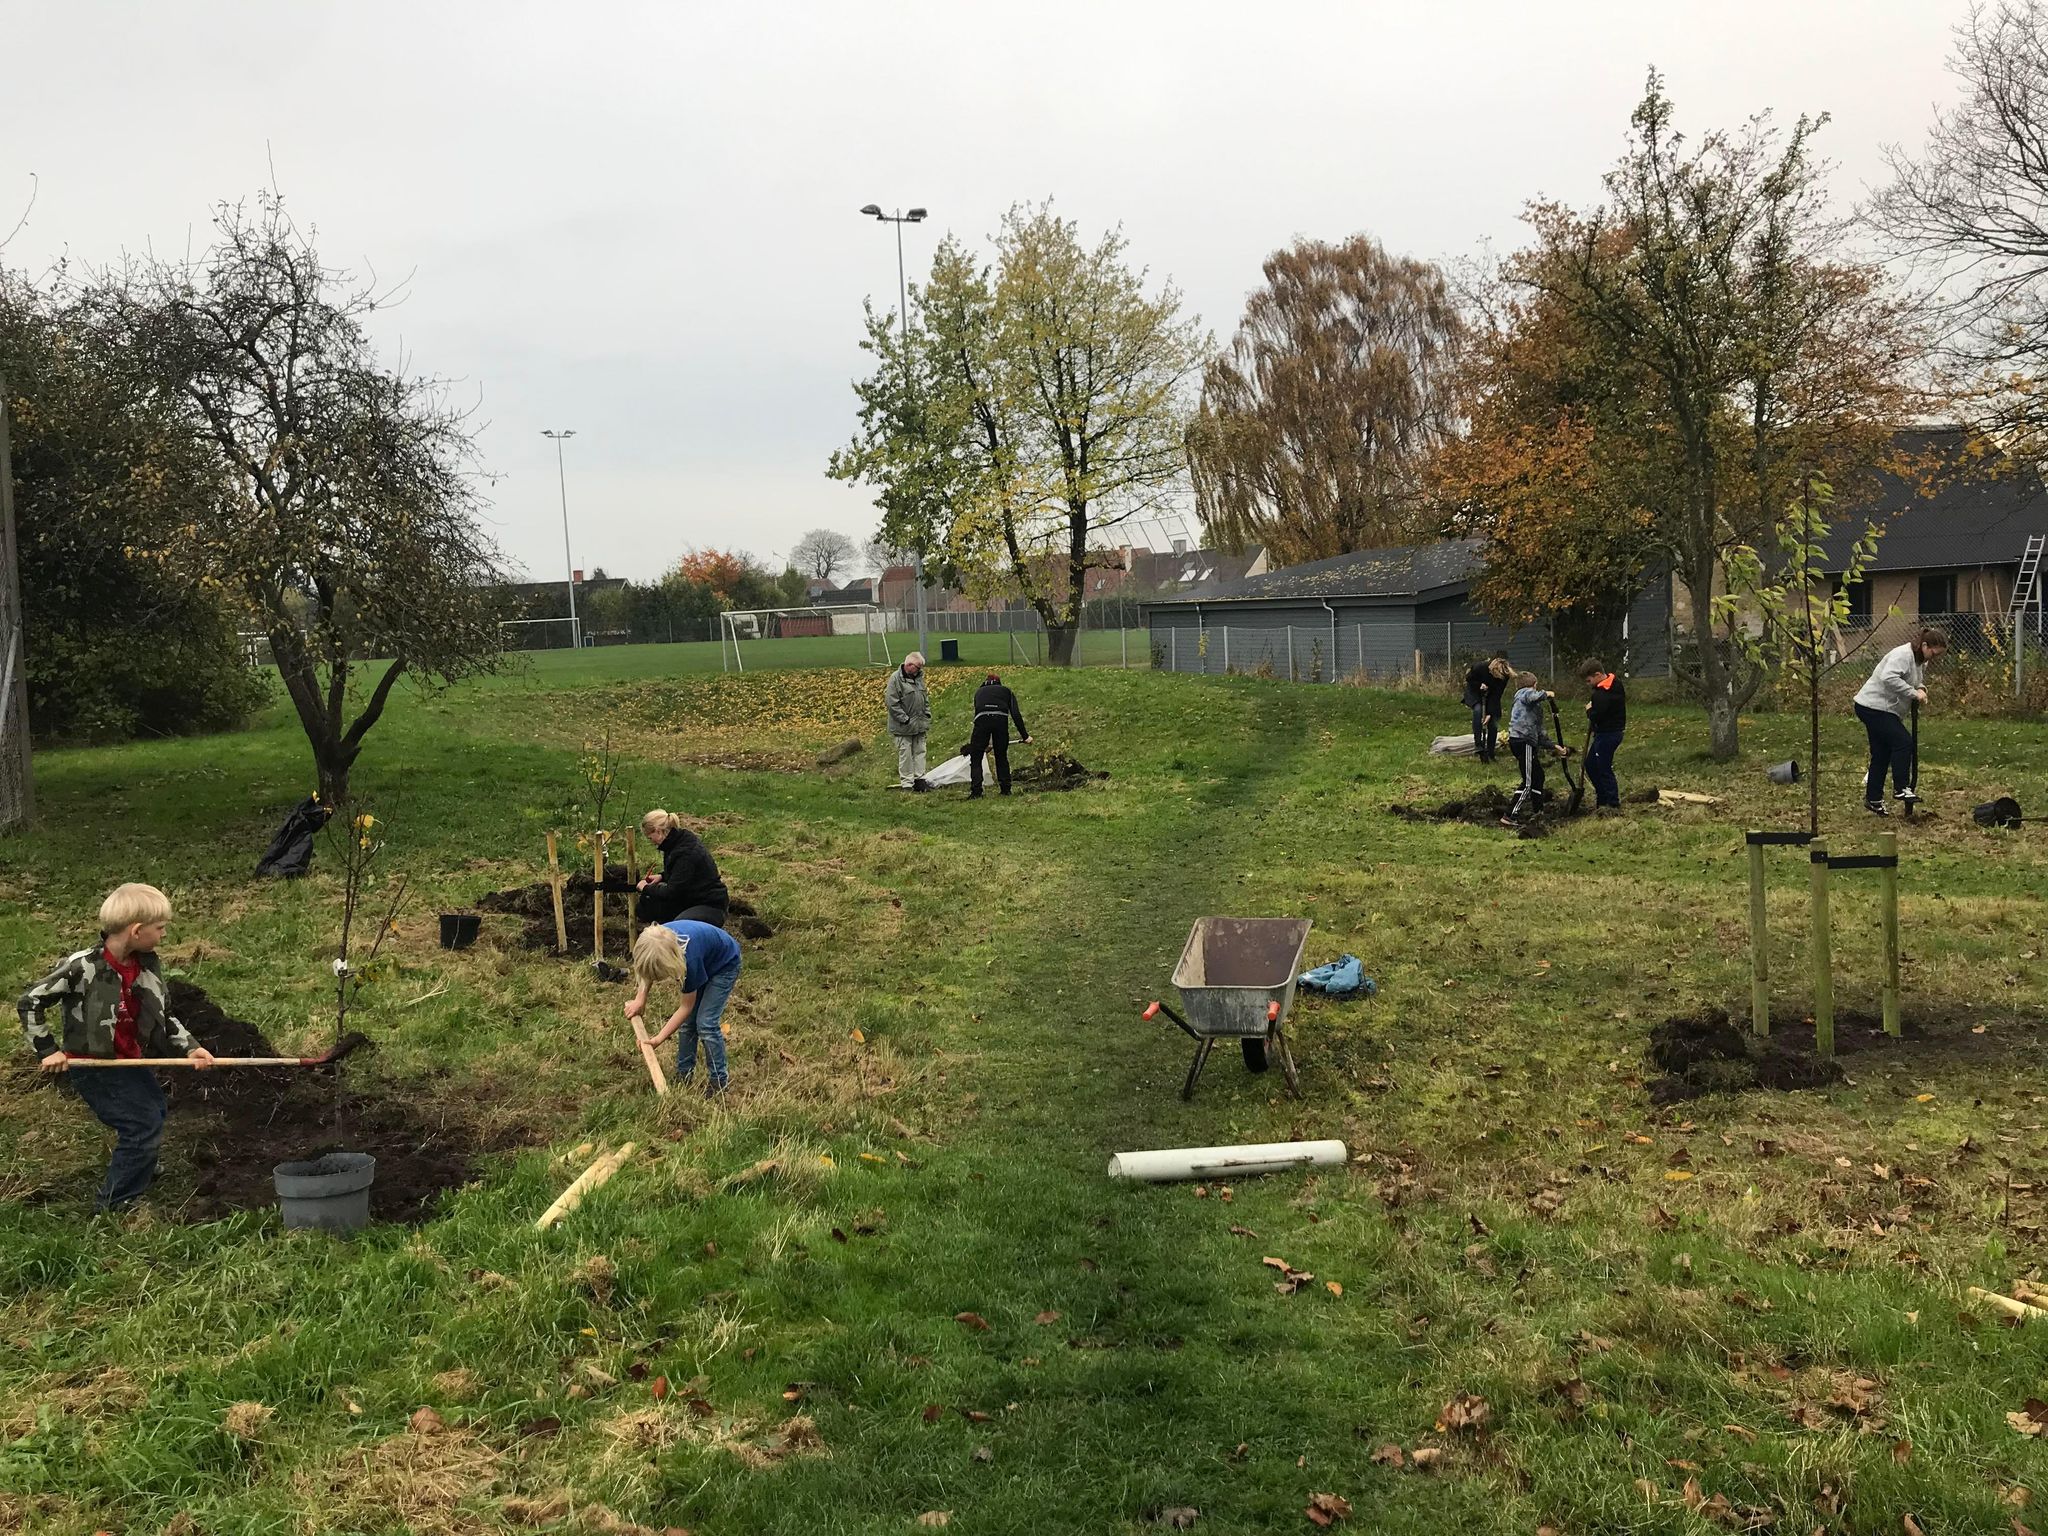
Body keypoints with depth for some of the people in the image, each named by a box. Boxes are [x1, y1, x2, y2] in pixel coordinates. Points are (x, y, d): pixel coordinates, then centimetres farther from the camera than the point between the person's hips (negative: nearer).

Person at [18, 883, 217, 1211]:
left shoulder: (146, 965, -5)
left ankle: (139, 1167, 56)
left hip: (130, 1060, 8)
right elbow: (29, 1003, -16)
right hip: (91, 1065, -8)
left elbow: (164, 1015, 6)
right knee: (143, 1127, -11)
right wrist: (48, 1050, -14)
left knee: (153, 1111, 28)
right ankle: (117, 1204, 5)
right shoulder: (83, 968, -25)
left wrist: (189, 1048, -6)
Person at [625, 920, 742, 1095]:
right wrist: (640, 998, -12)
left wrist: (659, 1039, -25)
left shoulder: (689, 959, -43)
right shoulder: (657, 940, -28)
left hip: (724, 964, -7)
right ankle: (683, 1074, 15)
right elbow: (649, 970, -1)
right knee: (688, 1021, 3)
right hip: (704, 963, 7)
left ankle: (718, 1082, -3)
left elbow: (687, 1006, -27)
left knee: (706, 1023, -13)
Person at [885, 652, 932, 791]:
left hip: (920, 725, 7)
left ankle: (919, 779, 19)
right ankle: (907, 783, 4)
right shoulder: (896, 679, -14)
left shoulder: (919, 677, 11)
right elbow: (892, 703, -17)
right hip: (904, 727, -7)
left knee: (920, 752, 11)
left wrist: (927, 716, 10)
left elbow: (925, 698, 21)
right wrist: (905, 720, -17)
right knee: (905, 754, -2)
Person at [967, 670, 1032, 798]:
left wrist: (985, 742, 40)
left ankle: (976, 791, -2)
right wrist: (1025, 735, 13)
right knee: (1001, 757, 18)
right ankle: (1006, 789, 19)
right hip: (1001, 719, 0)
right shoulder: (1006, 691, 28)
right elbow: (1016, 714, 14)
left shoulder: (979, 692, 32)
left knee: (975, 758, 7)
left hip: (982, 720, 0)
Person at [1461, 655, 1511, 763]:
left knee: (1493, 723, -7)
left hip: (1491, 694, 2)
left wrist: (1490, 714, -26)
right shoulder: (1480, 667, -34)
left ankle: (1490, 753, 5)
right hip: (1475, 690, -2)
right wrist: (1480, 685, -33)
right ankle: (1478, 744, -27)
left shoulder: (1504, 675, -27)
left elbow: (1497, 695, -22)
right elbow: (1468, 678, -13)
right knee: (1478, 710, -32)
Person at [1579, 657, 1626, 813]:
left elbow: (1595, 717, -25)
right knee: (1591, 765, 17)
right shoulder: (1614, 682, 7)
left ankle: (1613, 804, 5)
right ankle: (1603, 799, 23)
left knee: (1604, 769, -3)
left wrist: (1589, 710, -5)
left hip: (1608, 734, -11)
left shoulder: (1603, 694, -25)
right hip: (1606, 732, 11)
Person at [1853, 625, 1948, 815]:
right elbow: (1889, 678, -35)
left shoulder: (1921, 661, 11)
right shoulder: (1903, 655, -20)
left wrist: (1921, 689, -1)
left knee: (1881, 754, 12)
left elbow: (1917, 681, 23)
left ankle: (1873, 799, 19)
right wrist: (1914, 693, -30)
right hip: (1873, 706, -11)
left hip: (1882, 709, 11)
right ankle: (1901, 789, -12)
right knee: (1903, 742, -16)